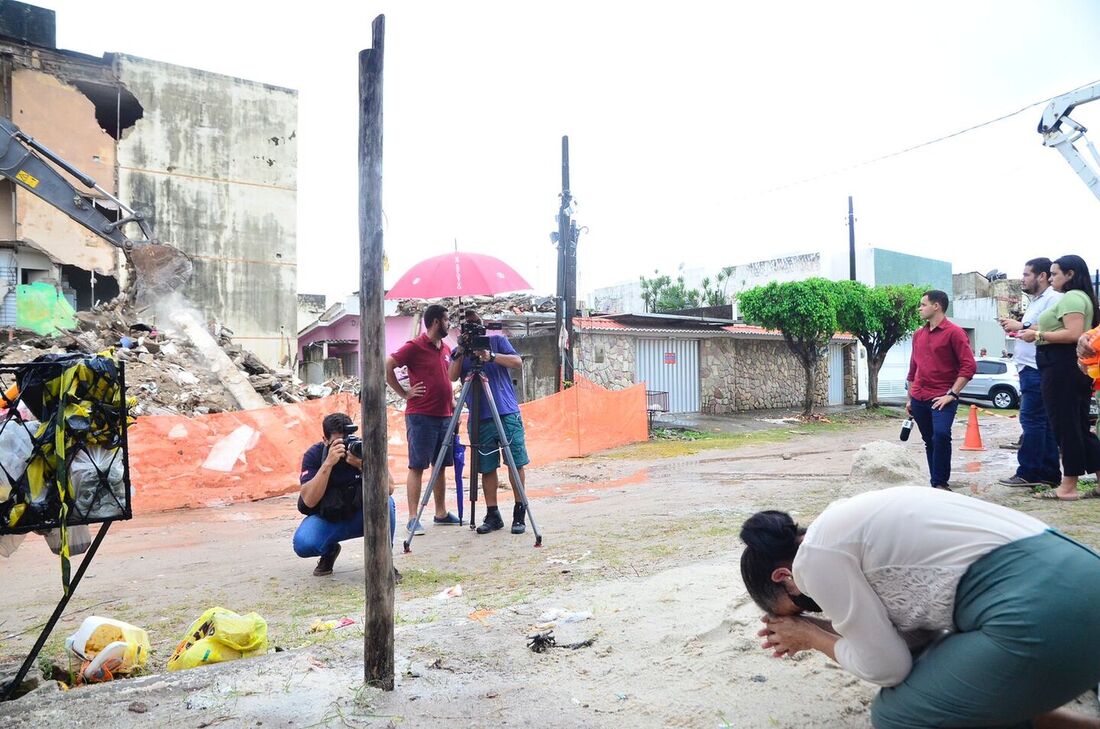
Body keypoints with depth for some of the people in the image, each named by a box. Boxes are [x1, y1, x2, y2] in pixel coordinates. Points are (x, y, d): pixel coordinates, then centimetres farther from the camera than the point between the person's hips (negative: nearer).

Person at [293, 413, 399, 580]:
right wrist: (328, 463, -37)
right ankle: (329, 550, 8)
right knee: (303, 543, -30)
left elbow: (389, 488, -23)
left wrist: (362, 465, -38)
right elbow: (309, 501, -27)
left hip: (361, 516, 0)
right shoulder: (314, 455, -15)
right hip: (326, 519, 0)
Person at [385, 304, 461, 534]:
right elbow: (387, 367, -11)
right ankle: (413, 518, -2)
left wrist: (453, 406, 16)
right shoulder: (414, 347, -8)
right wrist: (404, 393, -10)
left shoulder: (446, 349, 15)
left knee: (441, 466, 11)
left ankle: (441, 513, 20)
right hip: (421, 417, -7)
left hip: (444, 416, 7)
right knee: (417, 466, -4)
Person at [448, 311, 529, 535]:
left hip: (508, 414, -1)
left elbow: (518, 362, -5)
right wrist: (461, 354, -16)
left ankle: (519, 514, 7)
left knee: (516, 464, -2)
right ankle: (492, 515, 10)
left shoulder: (498, 341, 8)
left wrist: (491, 356, -18)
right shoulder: (459, 351, 13)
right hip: (479, 419, 2)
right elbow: (452, 376, -2)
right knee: (487, 468, 2)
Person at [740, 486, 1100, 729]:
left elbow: (886, 665, -1)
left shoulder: (817, 555, -7)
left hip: (1041, 616, -9)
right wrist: (819, 629, 21)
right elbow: (913, 630, 20)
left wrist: (811, 637, 13)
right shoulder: (845, 523, 19)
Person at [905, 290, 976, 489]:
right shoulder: (918, 334, 14)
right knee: (929, 441, 9)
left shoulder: (954, 332, -5)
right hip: (919, 398, 6)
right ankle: (935, 483, 17)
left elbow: (969, 366, -11)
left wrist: (952, 394, -16)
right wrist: (909, 398, 19)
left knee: (941, 435, -23)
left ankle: (941, 483, -13)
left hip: (942, 398, -6)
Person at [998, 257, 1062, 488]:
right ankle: (1048, 474, 13)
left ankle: (1028, 473, -6)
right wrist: (1015, 327, 11)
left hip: (1038, 371, -10)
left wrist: (1021, 326, -15)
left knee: (1032, 419, -9)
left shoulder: (1053, 298, -10)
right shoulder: (1035, 301, 22)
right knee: (1042, 422, 10)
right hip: (1029, 369, 10)